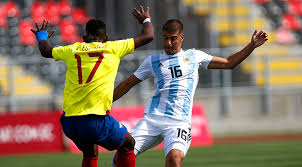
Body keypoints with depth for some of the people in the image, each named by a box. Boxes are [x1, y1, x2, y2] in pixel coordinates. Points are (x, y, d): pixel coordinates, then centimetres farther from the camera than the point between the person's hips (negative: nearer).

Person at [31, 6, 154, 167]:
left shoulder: (73, 50, 11)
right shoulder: (112, 48, 4)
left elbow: (46, 50, 31)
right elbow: (148, 36, 12)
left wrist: (42, 37, 53)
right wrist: (146, 20, 33)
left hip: (69, 121, 4)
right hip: (96, 121, -4)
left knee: (90, 153, 29)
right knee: (128, 144, 20)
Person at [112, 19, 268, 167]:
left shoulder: (194, 56, 15)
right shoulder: (153, 61, 14)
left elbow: (229, 63, 21)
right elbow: (127, 84, 21)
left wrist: (252, 45, 13)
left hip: (179, 122, -1)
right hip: (152, 118, 2)